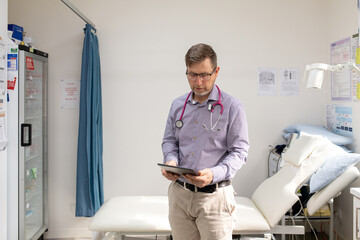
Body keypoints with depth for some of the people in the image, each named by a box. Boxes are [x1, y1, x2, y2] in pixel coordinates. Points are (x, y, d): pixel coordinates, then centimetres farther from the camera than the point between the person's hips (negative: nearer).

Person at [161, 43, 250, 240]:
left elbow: (239, 152, -8)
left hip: (214, 196, -4)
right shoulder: (178, 105, 8)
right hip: (179, 193, 4)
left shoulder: (232, 107, -6)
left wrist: (213, 174, -24)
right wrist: (171, 161, -7)